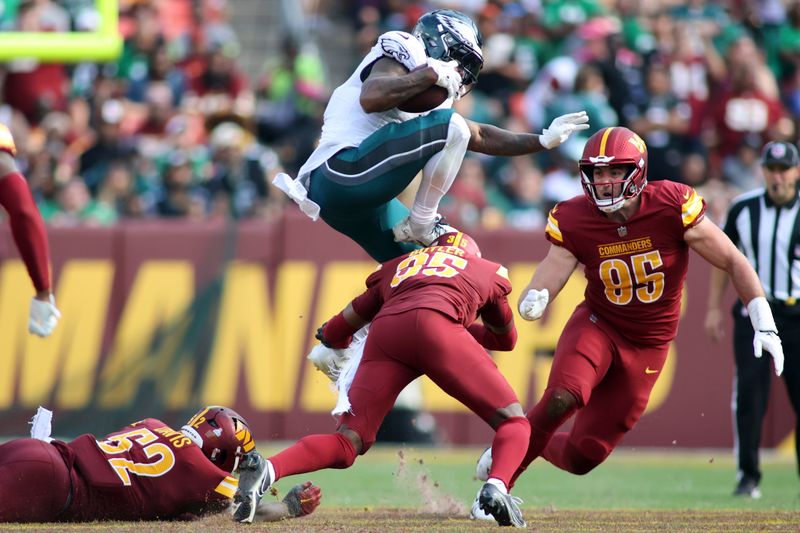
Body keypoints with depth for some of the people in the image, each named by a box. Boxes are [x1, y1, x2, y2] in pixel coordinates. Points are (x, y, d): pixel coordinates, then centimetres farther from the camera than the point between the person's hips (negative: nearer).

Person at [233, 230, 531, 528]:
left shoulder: (394, 269, 38)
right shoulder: (489, 272, 35)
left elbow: (334, 333, 41)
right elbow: (506, 339, 49)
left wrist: (330, 336, 63)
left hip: (384, 333, 3)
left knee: (346, 443, 7)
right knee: (512, 421, 7)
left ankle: (269, 470, -20)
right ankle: (496, 486, -23)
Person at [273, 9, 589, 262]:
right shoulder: (404, 57, -1)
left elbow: (479, 137, 35)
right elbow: (371, 98, -22)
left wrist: (543, 141, 34)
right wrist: (431, 75, -15)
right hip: (345, 172, -10)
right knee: (451, 128, -14)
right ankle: (420, 224, -10)